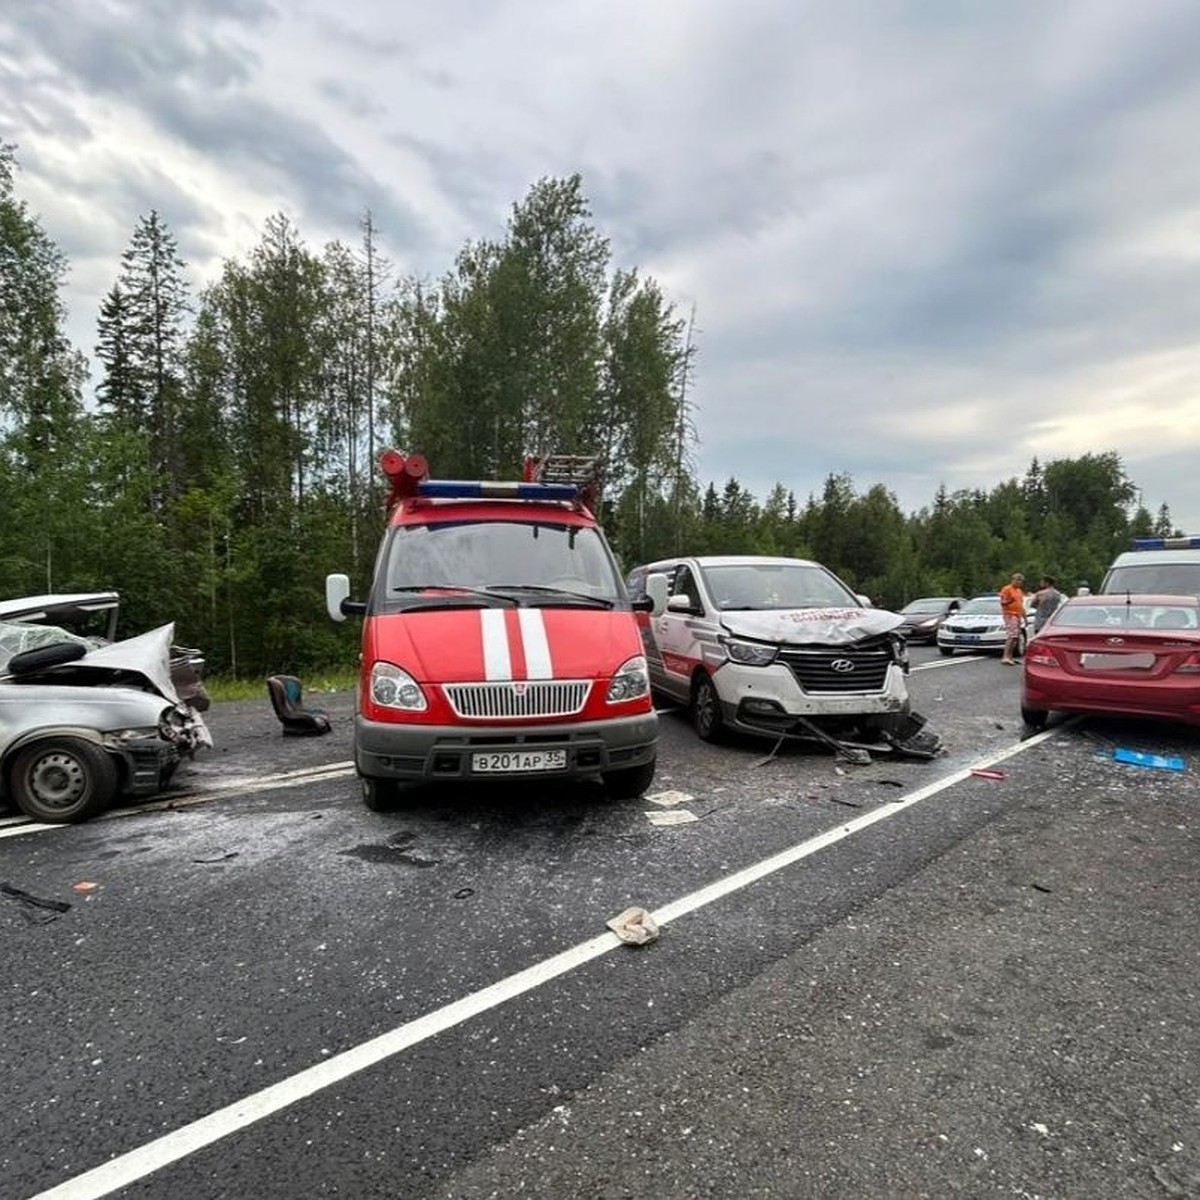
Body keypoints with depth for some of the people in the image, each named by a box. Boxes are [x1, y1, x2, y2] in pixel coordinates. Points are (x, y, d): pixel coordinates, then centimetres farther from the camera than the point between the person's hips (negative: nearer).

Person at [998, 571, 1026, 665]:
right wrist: (1009, 601, -29)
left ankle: (1010, 657, 9)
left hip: (1018, 616, 9)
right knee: (1011, 636, -18)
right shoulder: (1006, 589, -4)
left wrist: (1024, 617, 22)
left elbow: (1021, 605, 26)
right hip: (1010, 615, -9)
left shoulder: (1019, 591, 22)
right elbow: (1002, 602, -9)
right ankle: (1005, 657, -21)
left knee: (1016, 638, 6)